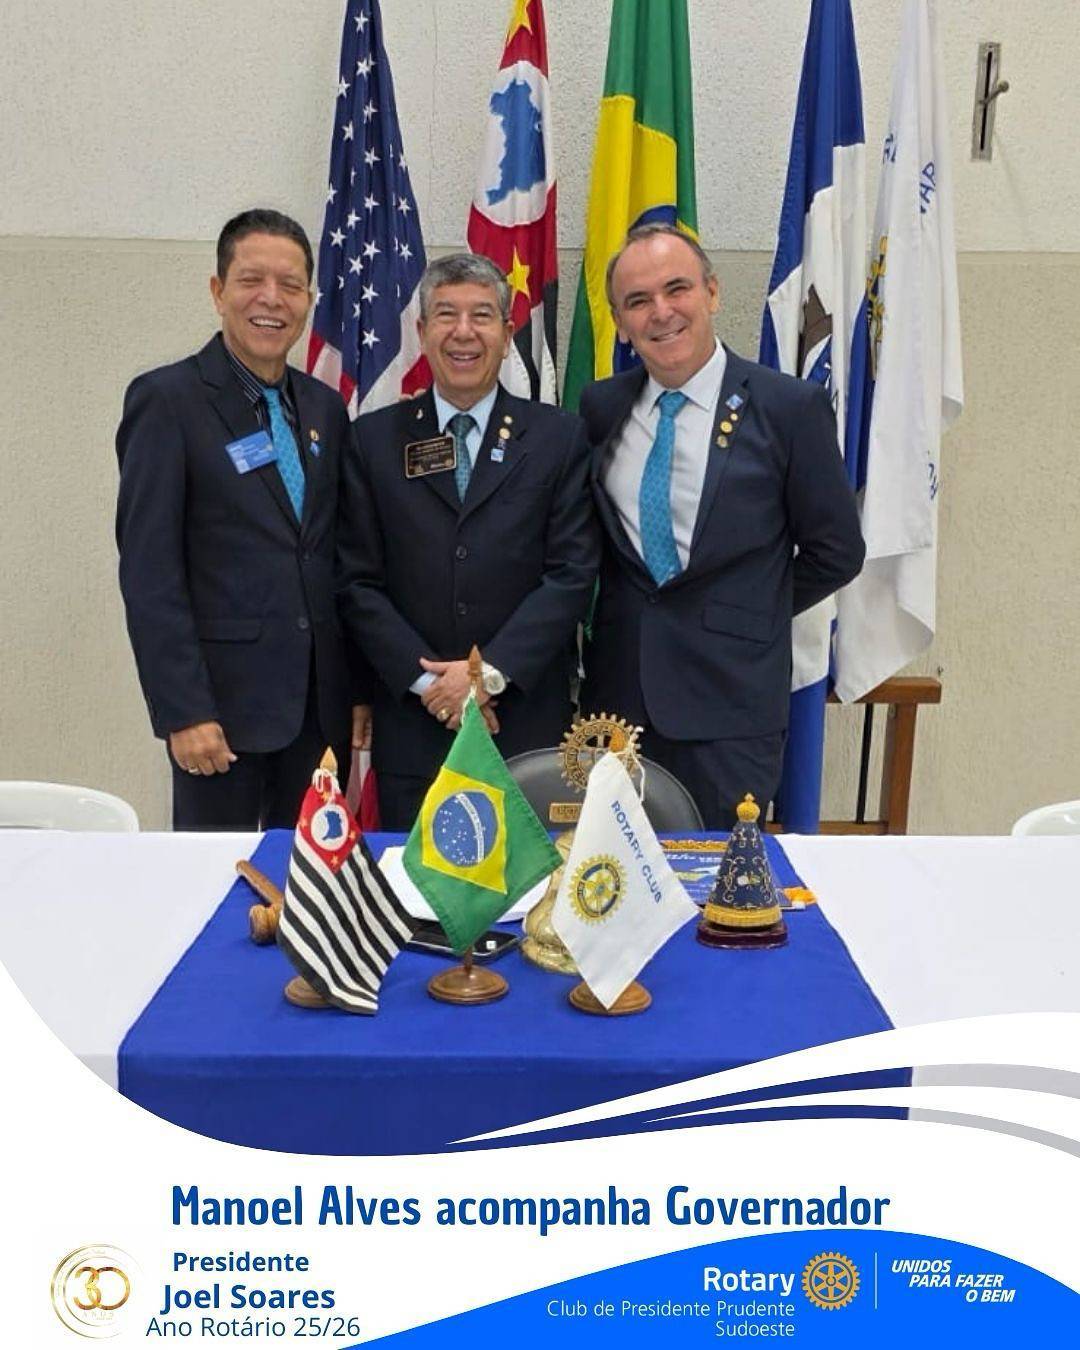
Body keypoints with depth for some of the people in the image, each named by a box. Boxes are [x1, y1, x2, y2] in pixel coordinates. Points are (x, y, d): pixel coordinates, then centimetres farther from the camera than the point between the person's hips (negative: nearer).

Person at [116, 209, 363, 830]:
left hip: (321, 705, 5)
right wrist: (184, 711, -15)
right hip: (222, 702, -5)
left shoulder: (326, 407, 11)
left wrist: (358, 688, 11)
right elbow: (148, 570, -10)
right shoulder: (167, 399, -5)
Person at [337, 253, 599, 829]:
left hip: (530, 723, 0)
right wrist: (427, 679, -9)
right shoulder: (373, 441, 6)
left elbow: (572, 573, -3)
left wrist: (491, 671, -12)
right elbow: (358, 582, 2)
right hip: (411, 725, 1)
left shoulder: (559, 438, 4)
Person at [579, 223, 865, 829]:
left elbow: (835, 552, 0)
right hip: (618, 692, 4)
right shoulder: (601, 406, 6)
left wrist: (750, 617, 5)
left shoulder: (791, 407, -6)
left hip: (730, 695, -3)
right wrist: (630, 614, 7)